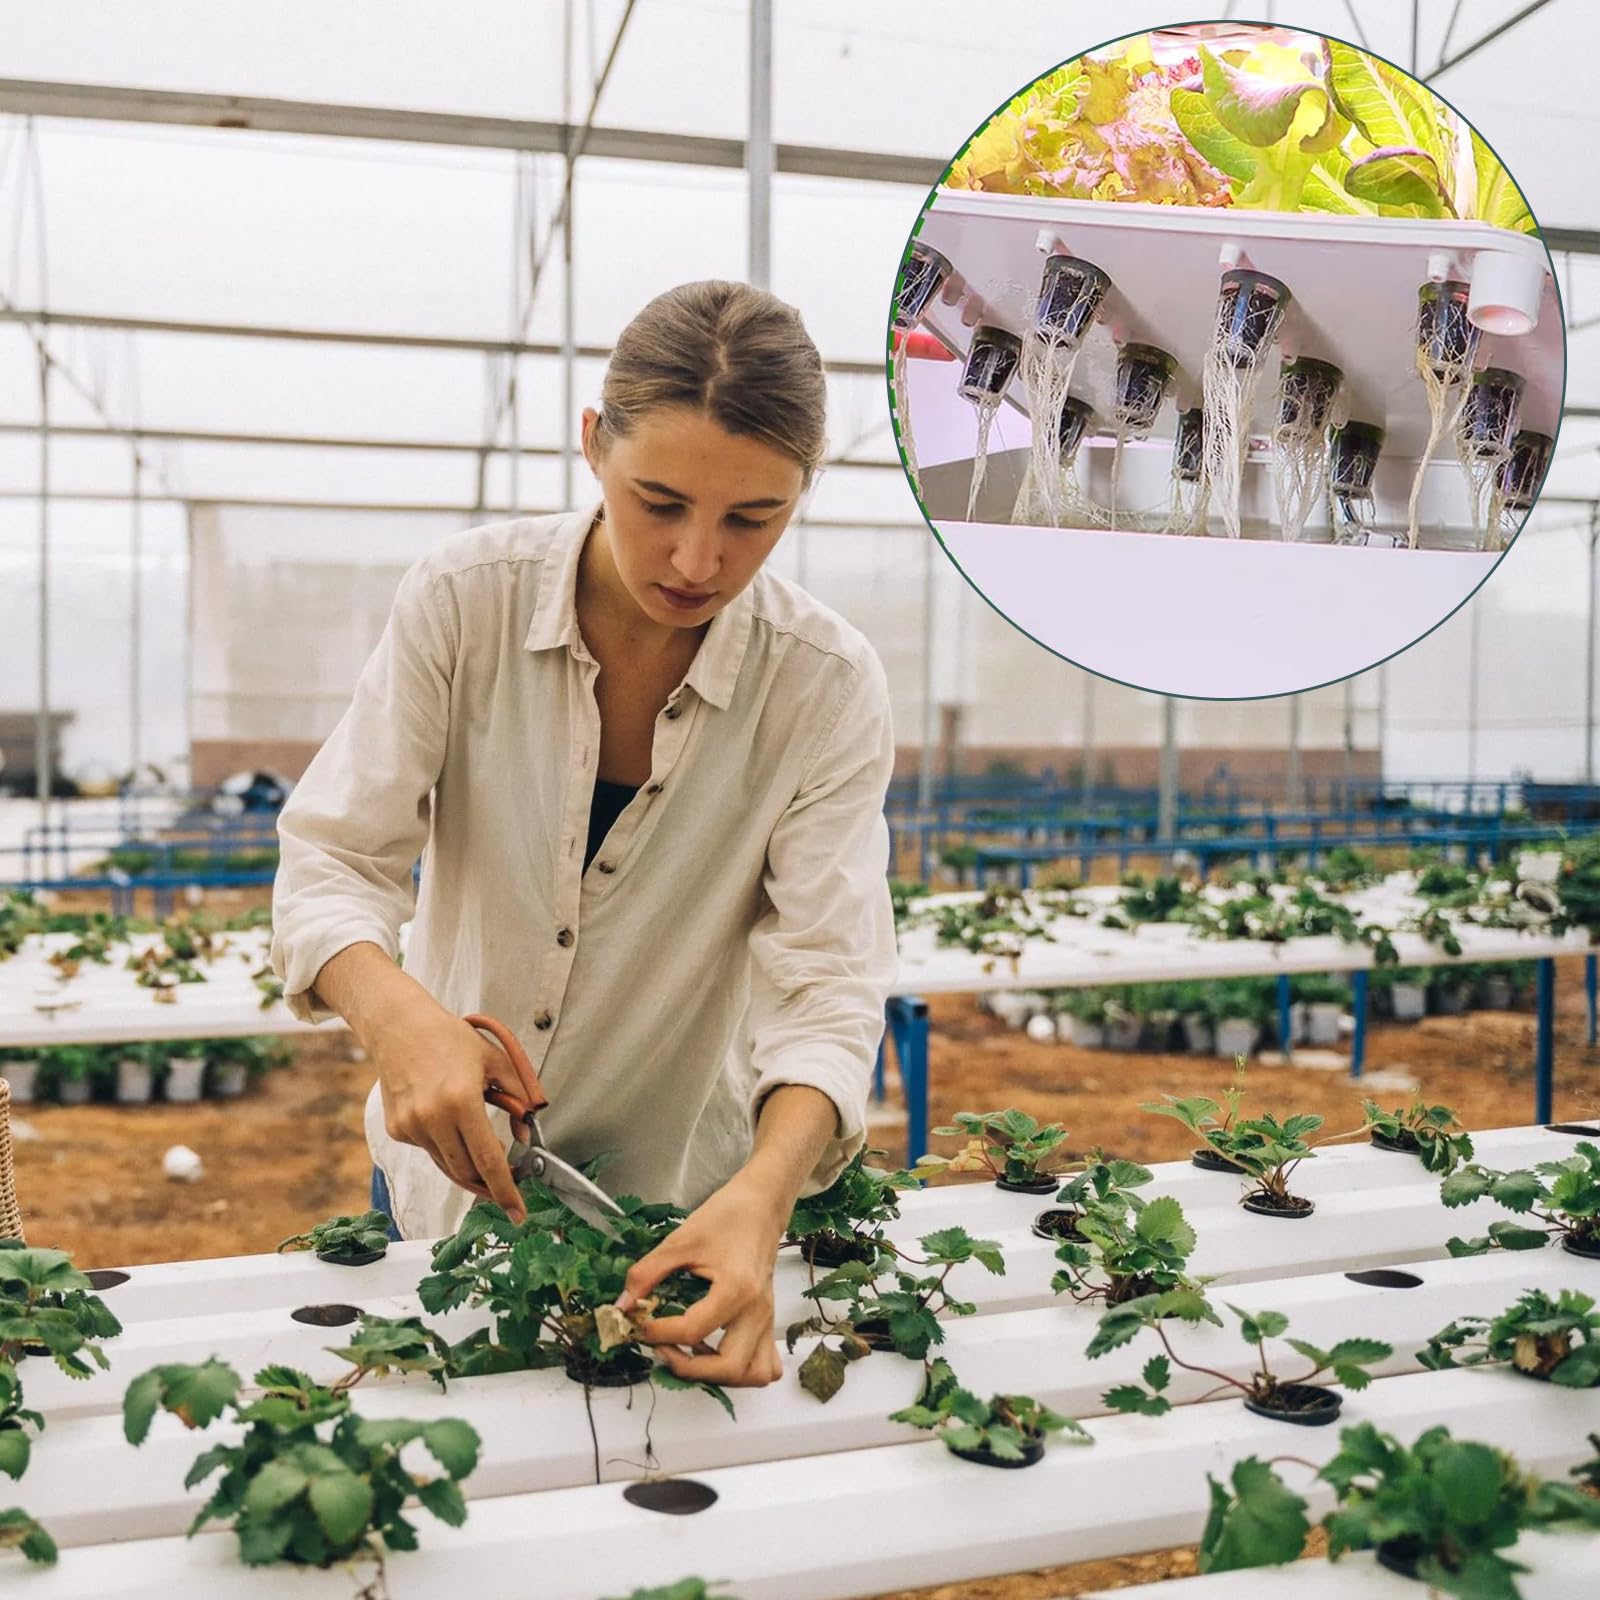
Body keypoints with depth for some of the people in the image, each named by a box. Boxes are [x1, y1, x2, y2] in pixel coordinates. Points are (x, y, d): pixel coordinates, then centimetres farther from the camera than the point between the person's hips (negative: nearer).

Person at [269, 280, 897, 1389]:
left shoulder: (829, 689, -19)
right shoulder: (464, 599, -18)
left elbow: (828, 988, -23)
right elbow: (334, 857, -17)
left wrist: (762, 1196, -42)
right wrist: (396, 1011, -39)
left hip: (680, 1201, 0)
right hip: (445, 1171, 1)